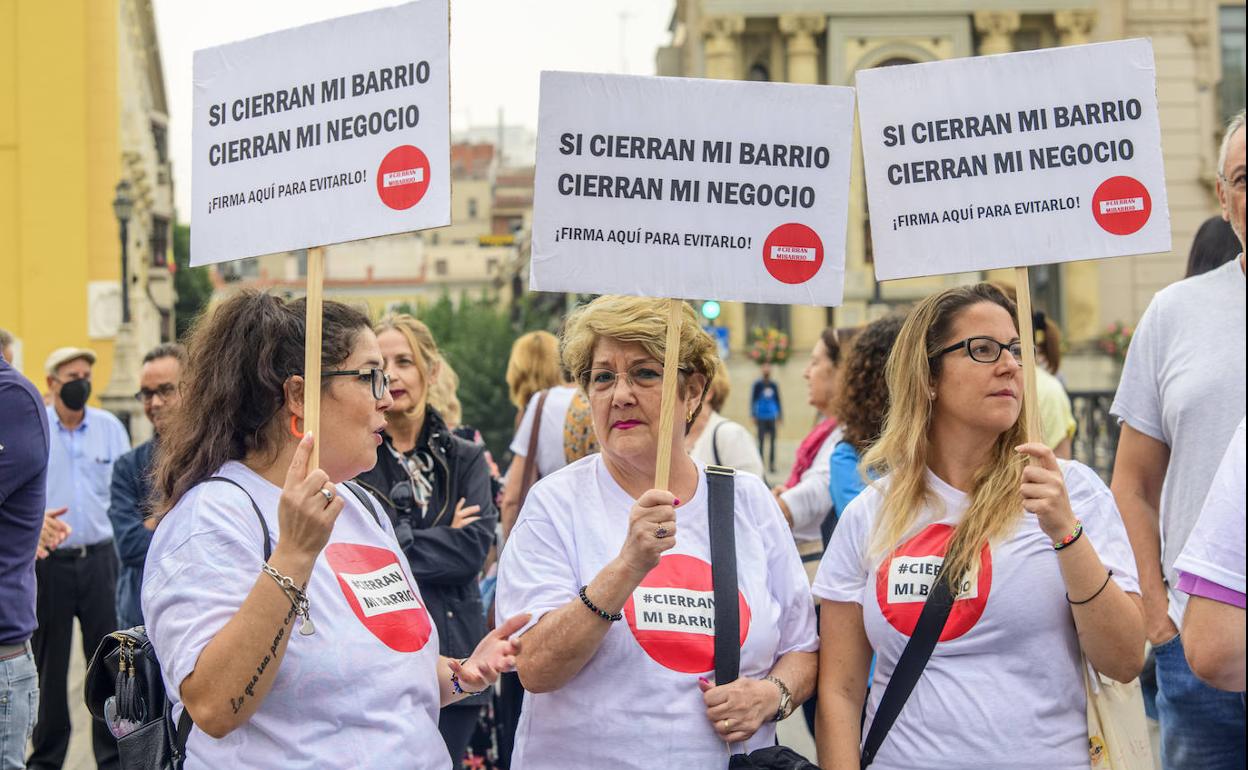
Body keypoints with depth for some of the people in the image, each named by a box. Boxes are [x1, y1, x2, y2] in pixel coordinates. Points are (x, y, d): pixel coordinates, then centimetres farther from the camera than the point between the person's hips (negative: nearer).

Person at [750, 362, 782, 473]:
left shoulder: (774, 386, 8)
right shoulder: (758, 385, -1)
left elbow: (777, 400, 15)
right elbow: (753, 400, 1)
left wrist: (780, 415, 13)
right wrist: (753, 416, -4)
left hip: (772, 417, 3)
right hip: (761, 417, -3)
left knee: (772, 441, 2)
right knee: (761, 441, -1)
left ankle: (771, 464, 8)